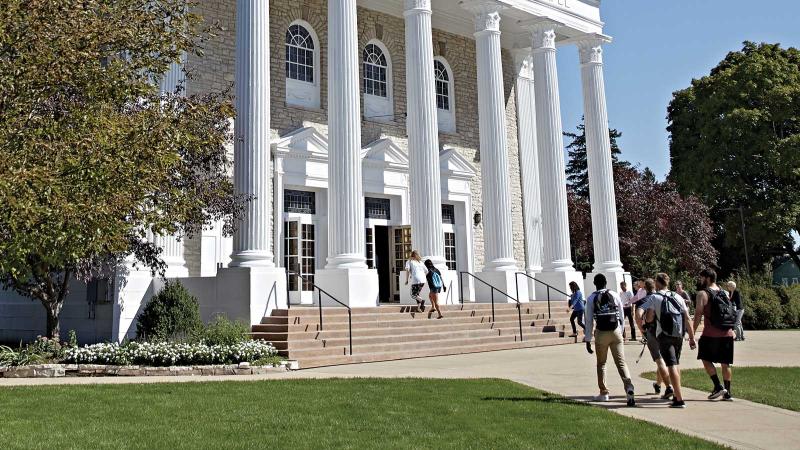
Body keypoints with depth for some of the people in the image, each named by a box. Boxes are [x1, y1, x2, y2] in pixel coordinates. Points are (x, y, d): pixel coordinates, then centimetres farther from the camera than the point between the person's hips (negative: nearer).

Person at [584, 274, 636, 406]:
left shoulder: (592, 298, -1)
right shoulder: (614, 295, 4)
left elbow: (589, 320, -3)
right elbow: (621, 316, 5)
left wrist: (588, 340, 1)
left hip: (601, 333, -1)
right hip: (616, 331, 1)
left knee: (601, 363, 15)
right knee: (621, 362, 0)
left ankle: (603, 393, 19)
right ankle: (629, 387, -21)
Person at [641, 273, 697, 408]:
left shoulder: (654, 297, -1)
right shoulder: (677, 297, 12)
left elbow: (649, 319, -5)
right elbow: (687, 318, 7)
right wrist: (692, 338, 9)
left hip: (664, 335, -5)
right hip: (679, 335, 5)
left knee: (671, 365, -8)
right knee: (676, 363, 21)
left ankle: (679, 400, -13)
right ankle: (676, 395, 29)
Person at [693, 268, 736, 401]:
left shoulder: (703, 293, -6)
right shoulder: (725, 293, 15)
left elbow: (698, 314, -11)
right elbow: (731, 312, 18)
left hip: (711, 334, -6)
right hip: (727, 334, 6)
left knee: (706, 359, 7)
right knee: (725, 363, 10)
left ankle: (718, 387, -4)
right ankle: (727, 393, 12)